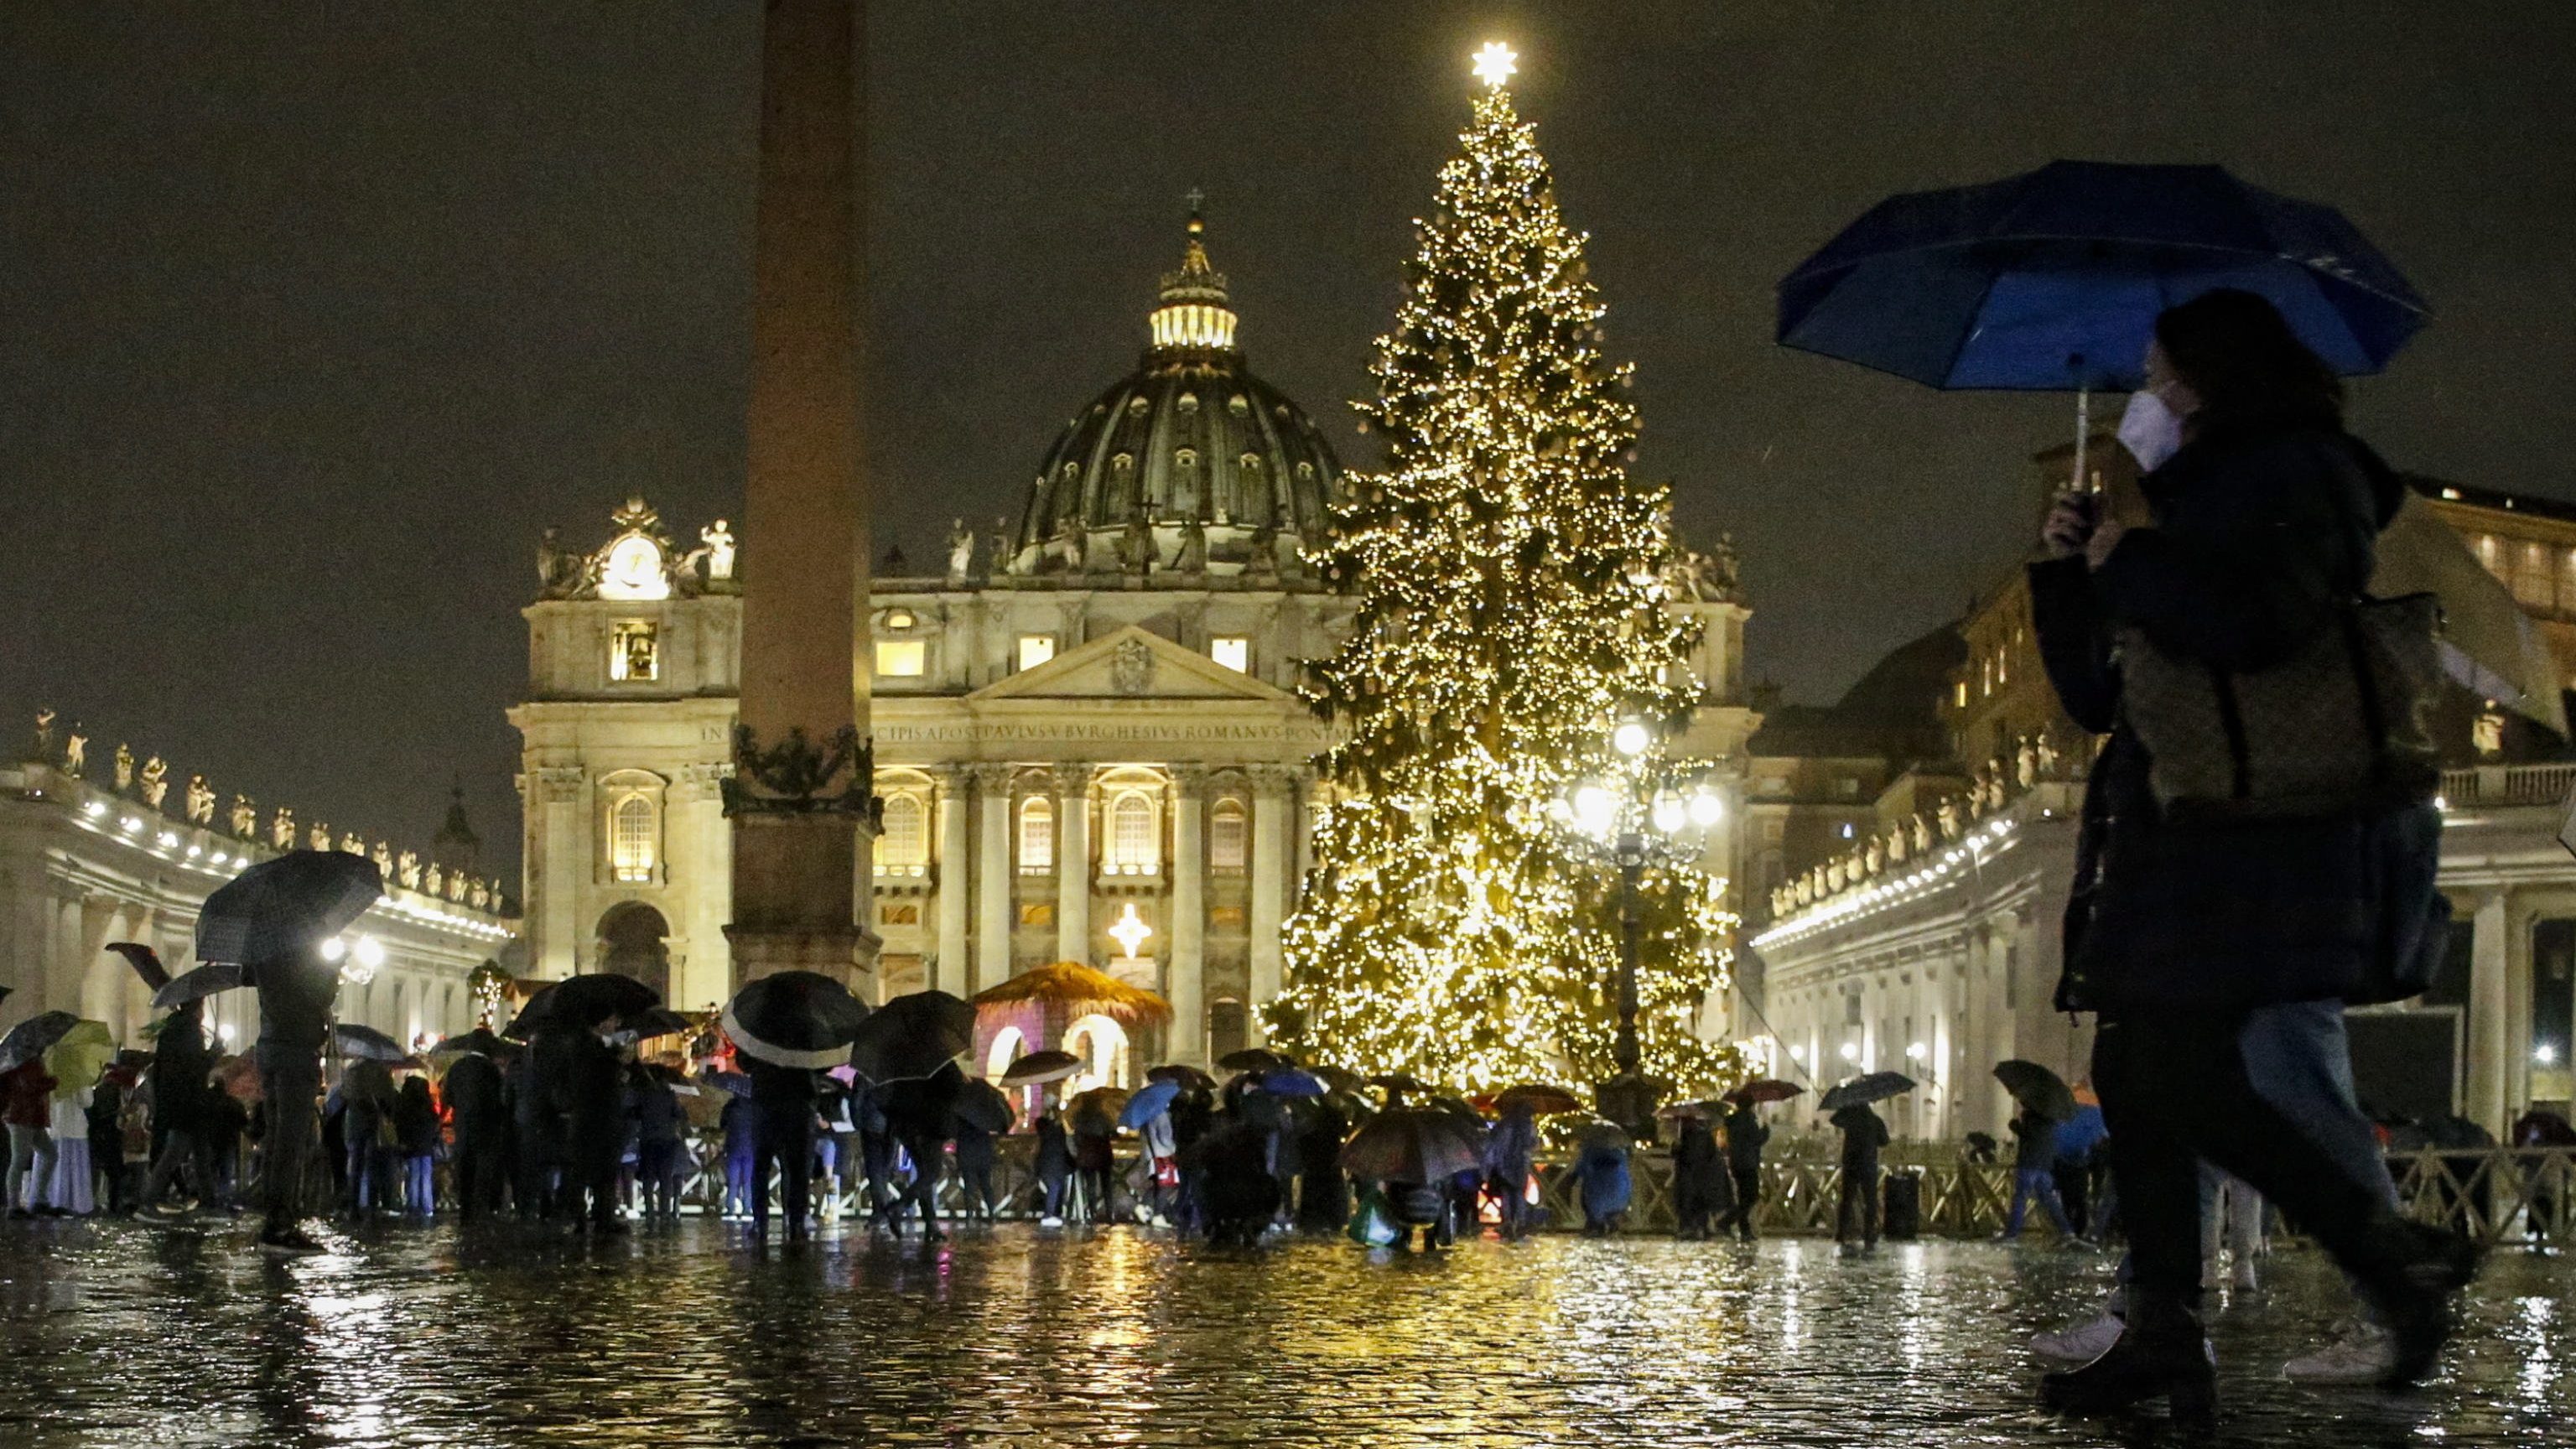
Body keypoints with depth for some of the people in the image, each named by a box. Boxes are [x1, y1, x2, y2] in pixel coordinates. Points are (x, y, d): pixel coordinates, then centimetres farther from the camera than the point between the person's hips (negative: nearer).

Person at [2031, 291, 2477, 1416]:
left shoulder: (2299, 475, -3)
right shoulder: (2200, 496, 25)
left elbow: (2259, 627, -23)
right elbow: (2095, 698, 26)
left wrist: (2128, 563, -10)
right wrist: (2068, 573, 13)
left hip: (2265, 844, -10)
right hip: (2183, 840, 10)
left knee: (2177, 1070, -18)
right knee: (2134, 1073, 3)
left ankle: (2395, 1258, -11)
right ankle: (2163, 1335, 2)